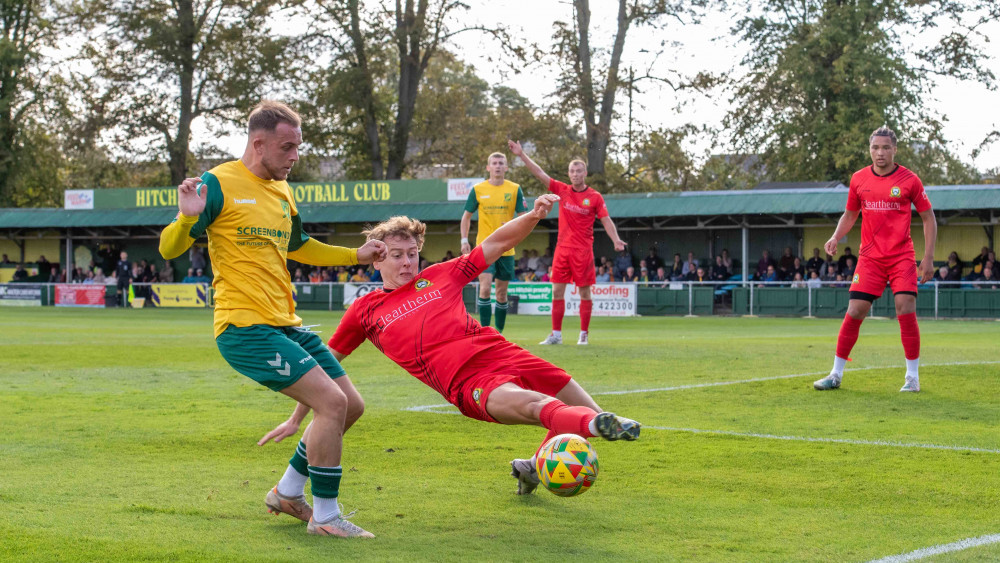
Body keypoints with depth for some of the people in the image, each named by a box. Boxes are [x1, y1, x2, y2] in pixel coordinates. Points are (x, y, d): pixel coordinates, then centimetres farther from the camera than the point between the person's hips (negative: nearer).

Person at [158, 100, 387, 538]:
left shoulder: (281, 190, 16)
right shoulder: (219, 184, -8)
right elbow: (169, 249, -11)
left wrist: (356, 256, 30)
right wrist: (186, 219, -31)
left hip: (285, 324, 9)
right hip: (244, 327, -9)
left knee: (351, 406, 10)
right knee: (332, 401, -18)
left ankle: (287, 492, 27)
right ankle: (324, 515, -4)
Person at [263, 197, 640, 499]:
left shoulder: (440, 276, 20)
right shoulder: (365, 311, 16)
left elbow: (497, 243, 21)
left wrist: (533, 216, 3)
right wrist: (296, 418, 24)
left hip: (500, 352, 5)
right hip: (466, 382, -5)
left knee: (587, 410, 0)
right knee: (534, 405, -36)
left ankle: (532, 468, 23)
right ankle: (596, 424, -66)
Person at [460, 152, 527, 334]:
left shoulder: (515, 189, 3)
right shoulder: (477, 189, 2)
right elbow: (466, 216, 11)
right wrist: (464, 240, 2)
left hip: (506, 249, 1)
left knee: (502, 292, 7)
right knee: (485, 288, -15)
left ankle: (499, 333, 17)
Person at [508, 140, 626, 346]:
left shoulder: (595, 197, -2)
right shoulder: (562, 190, 6)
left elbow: (606, 220, -4)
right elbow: (540, 174, 6)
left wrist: (615, 239, -20)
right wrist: (521, 155, 3)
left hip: (583, 250, -3)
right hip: (562, 249, 3)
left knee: (584, 292, 0)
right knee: (557, 291, 3)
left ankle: (584, 334, 7)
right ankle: (556, 334, 8)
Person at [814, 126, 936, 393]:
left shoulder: (909, 180, -3)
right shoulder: (858, 179, 4)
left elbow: (928, 217, 4)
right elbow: (850, 214, 18)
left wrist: (928, 258, -2)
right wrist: (835, 237, -1)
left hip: (902, 256, -2)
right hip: (870, 258, 2)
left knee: (906, 311, -13)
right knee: (854, 312, -5)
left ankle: (912, 376, 1)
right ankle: (836, 374, 6)